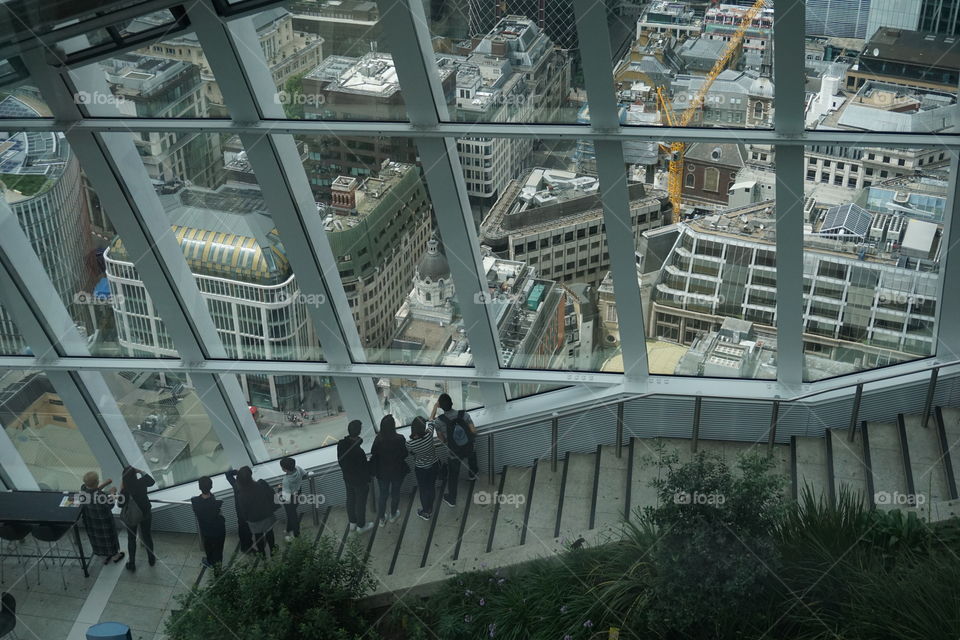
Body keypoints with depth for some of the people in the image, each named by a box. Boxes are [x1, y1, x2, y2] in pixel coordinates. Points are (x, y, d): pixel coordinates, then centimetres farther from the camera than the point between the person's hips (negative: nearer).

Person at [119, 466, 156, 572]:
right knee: (147, 535, 22)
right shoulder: (141, 483, -21)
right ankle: (151, 559, 38)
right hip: (145, 514, 3)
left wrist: (121, 489, -14)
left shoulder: (125, 490, -29)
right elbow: (152, 481, 1)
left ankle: (132, 564, 27)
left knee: (131, 539, 17)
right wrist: (141, 472, -2)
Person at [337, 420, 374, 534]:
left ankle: (352, 523, 44)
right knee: (361, 502, 15)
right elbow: (364, 468, -25)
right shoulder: (358, 452, -38)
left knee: (350, 499, 25)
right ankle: (361, 526, 35)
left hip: (347, 478, 7)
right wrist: (367, 480, -7)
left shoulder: (341, 444, -16)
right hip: (359, 481, -7)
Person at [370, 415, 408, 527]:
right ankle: (393, 515, 42)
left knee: (383, 495, 20)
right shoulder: (400, 439, -26)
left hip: (382, 472, 1)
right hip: (397, 471, -1)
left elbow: (373, 454, -10)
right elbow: (404, 455, -13)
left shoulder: (378, 439, -22)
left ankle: (382, 519, 34)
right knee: (395, 493, 23)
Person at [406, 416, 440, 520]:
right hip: (433, 465, 2)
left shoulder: (409, 443, -31)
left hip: (420, 469, -2)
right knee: (431, 487, 26)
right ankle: (430, 509, 49)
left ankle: (426, 512, 43)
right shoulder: (429, 435, -31)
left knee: (423, 489, 22)